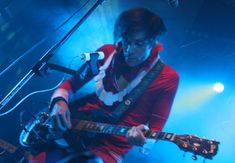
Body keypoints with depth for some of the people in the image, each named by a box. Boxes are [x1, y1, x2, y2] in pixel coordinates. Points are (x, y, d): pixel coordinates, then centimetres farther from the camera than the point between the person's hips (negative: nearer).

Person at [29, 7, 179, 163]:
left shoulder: (167, 78, -6)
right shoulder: (106, 52, 6)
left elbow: (155, 128, -5)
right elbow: (72, 82, 15)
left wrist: (143, 139, -29)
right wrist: (59, 100, -7)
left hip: (109, 148, -5)